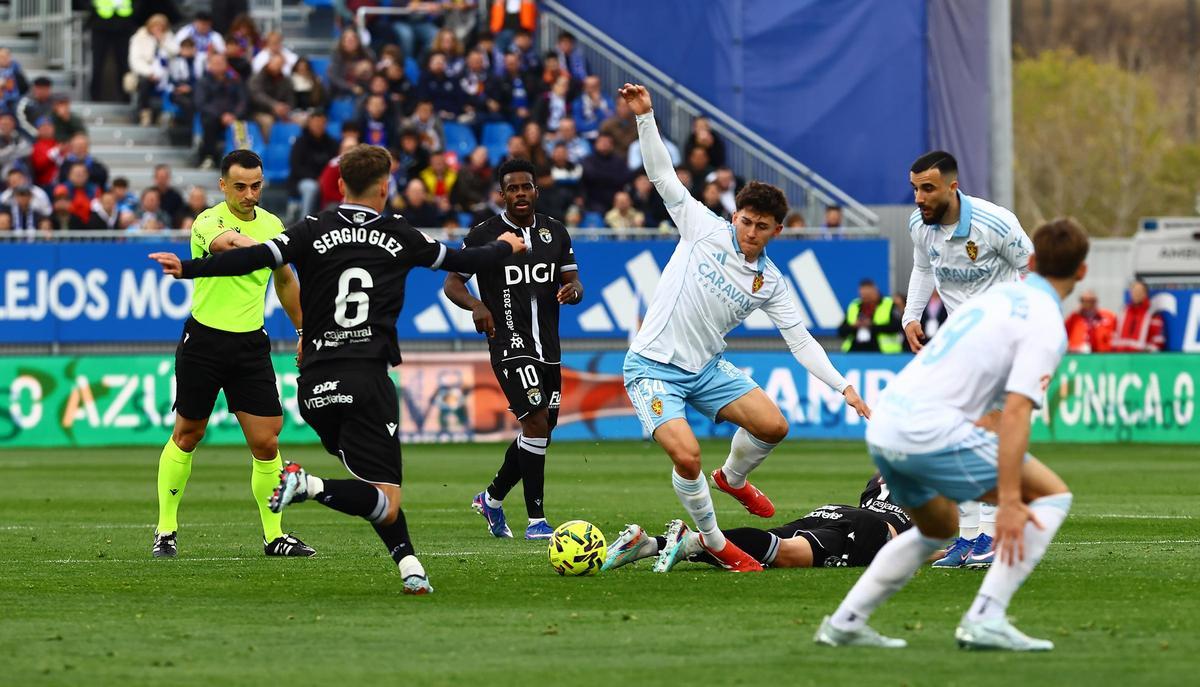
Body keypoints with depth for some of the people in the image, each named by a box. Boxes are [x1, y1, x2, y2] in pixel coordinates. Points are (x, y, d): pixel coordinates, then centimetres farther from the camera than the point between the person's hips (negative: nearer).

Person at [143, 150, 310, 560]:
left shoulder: (271, 225, 5)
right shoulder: (209, 222, -13)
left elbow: (285, 282, 22)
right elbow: (225, 242, -39)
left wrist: (303, 331, 24)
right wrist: (265, 248, -57)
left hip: (251, 345, 4)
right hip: (204, 340, -4)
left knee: (266, 443, -2)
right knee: (187, 435, 8)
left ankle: (274, 535, 9)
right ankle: (166, 530, 20)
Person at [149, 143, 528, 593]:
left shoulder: (315, 231, 5)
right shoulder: (400, 237, 8)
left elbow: (256, 258, -9)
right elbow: (462, 261, 22)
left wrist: (188, 268, -4)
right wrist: (505, 247, 42)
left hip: (315, 387, 3)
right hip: (367, 380, -3)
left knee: (374, 484, 23)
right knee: (385, 504, -8)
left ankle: (408, 564, 9)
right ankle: (309, 486, -31)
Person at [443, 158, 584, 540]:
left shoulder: (555, 232, 10)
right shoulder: (484, 235, -3)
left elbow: (573, 282, 12)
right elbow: (452, 282, 1)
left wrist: (573, 290, -13)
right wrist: (475, 305, -19)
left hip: (548, 346, 6)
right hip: (510, 343, -6)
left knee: (541, 433, 12)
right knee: (537, 422, -19)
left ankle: (493, 498, 34)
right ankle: (536, 520, -14)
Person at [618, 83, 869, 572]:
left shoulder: (769, 283, 4)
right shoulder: (705, 230, -6)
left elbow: (800, 339, 4)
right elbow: (663, 176, -7)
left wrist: (843, 386, -6)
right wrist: (645, 118, -18)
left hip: (707, 368, 5)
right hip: (654, 366, -5)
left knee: (773, 425, -6)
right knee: (686, 455, -23)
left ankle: (732, 478, 28)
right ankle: (713, 542, 0)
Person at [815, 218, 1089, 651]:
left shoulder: (997, 295, 19)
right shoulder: (1046, 326, -7)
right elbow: (1015, 412, -18)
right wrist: (1008, 499, -21)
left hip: (882, 426, 9)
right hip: (931, 431, -8)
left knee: (939, 528, 31)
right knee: (1052, 494, -1)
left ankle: (844, 623, 26)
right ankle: (985, 620, -9)